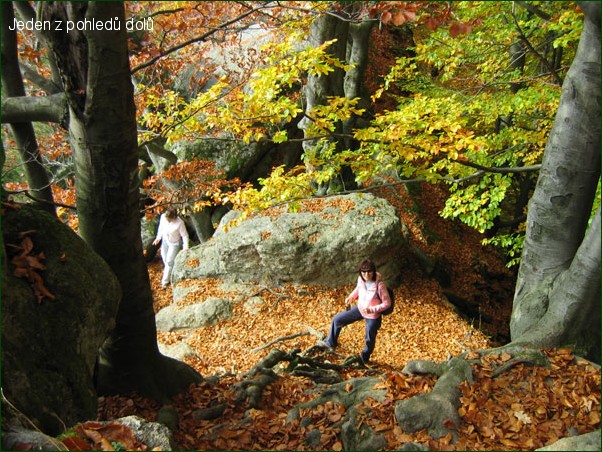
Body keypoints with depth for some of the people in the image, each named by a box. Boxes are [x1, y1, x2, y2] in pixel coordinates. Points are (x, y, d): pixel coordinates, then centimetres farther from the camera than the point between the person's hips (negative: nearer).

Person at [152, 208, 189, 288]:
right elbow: (161, 227, 0)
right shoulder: (163, 217, -21)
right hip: (165, 241, 5)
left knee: (169, 262, -1)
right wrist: (158, 238, 2)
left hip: (174, 244, -5)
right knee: (164, 258, 20)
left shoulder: (180, 223, -33)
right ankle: (169, 274, 46)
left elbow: (184, 235, -20)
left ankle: (165, 281, 14)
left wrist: (185, 247, -23)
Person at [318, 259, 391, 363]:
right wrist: (350, 297, -4)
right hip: (360, 308, 6)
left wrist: (372, 309, -31)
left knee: (370, 339, 14)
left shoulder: (379, 285, -32)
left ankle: (364, 358, 46)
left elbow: (387, 303, -23)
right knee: (337, 319, 12)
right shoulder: (360, 279, -15)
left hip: (373, 316, -6)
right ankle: (331, 342, 37)